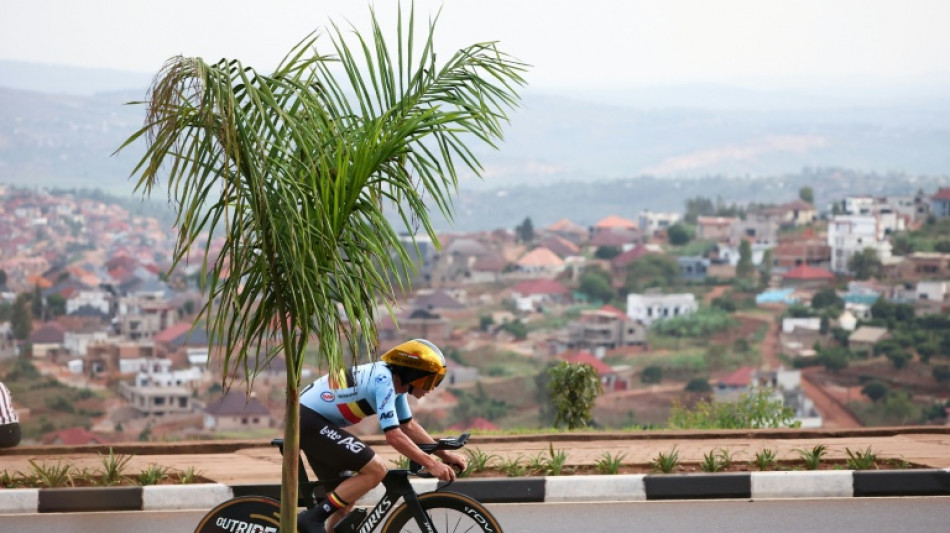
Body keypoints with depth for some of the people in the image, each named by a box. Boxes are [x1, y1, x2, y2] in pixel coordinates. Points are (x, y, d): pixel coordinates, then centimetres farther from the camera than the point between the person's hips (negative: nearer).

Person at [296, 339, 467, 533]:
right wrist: (431, 464, -20)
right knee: (375, 470, -16)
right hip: (309, 421, -10)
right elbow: (394, 436, -24)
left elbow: (408, 426, 18)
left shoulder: (395, 381, 8)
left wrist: (444, 454, 12)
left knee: (345, 498, 13)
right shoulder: (384, 382, -21)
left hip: (312, 422, 10)